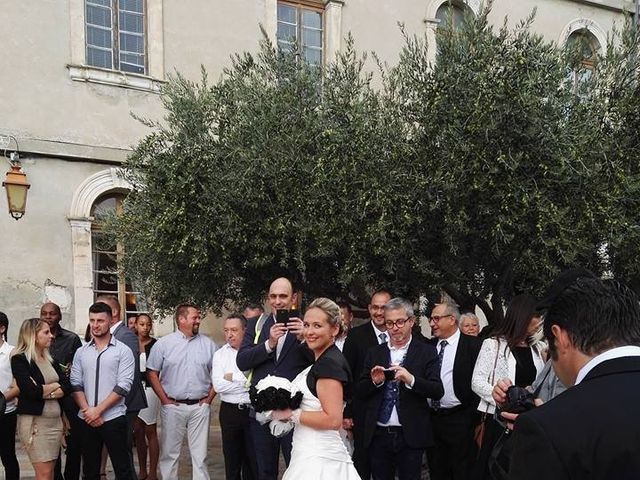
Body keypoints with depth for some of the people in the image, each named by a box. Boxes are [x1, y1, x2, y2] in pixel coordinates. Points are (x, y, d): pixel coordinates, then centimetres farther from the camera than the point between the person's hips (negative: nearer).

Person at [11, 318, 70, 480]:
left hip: (55, 420, 6)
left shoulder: (50, 358, 14)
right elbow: (30, 390, -18)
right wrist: (55, 385, -4)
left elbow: (67, 386, 4)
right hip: (34, 421, -6)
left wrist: (45, 393, -12)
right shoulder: (19, 359, -6)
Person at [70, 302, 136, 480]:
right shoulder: (81, 352, 9)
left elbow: (123, 386, -10)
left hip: (114, 419, -4)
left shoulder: (123, 351, -4)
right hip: (87, 420, 4)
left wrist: (98, 410, -13)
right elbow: (76, 385, 5)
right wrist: (87, 411, -9)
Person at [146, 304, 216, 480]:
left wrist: (209, 398, 2)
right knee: (169, 452, 6)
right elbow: (151, 373, 1)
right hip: (172, 406, -1)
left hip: (200, 406, 1)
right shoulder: (163, 343, 0)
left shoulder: (208, 344, 5)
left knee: (200, 453, 5)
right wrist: (164, 399, -3)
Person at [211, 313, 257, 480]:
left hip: (253, 410, -2)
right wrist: (247, 383, -11)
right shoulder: (220, 354, 3)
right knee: (231, 458, 12)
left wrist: (233, 377, -13)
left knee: (253, 458, 7)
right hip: (229, 411, 2)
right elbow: (218, 386, -8)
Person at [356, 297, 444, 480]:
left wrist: (411, 379, -24)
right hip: (378, 435, 3)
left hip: (411, 436, -3)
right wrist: (374, 381, -13)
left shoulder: (426, 352, -1)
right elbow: (360, 392, 7)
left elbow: (438, 391, -8)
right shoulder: (374, 353, 8)